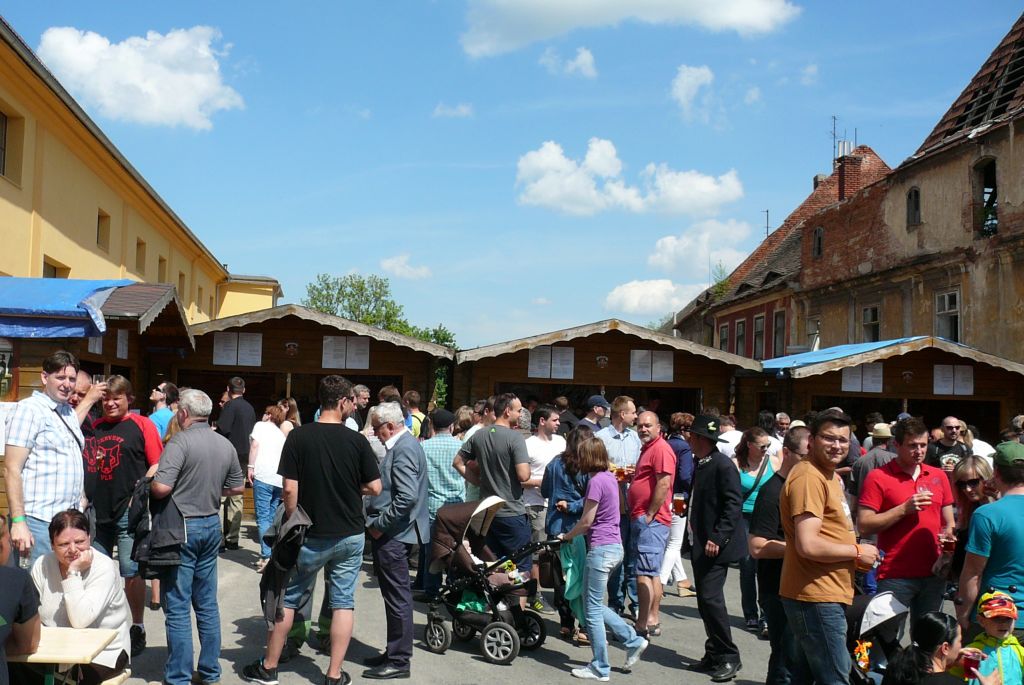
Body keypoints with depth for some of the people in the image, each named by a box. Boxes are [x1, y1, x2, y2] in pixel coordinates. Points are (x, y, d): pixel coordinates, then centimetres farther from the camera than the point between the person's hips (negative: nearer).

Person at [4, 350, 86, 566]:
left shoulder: (69, 412, 16)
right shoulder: (30, 409, -8)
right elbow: (12, 469, -13)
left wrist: (82, 502, 17)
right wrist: (18, 521, -18)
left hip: (70, 520, 8)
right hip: (39, 522, -7)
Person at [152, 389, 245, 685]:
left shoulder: (181, 441, -16)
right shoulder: (226, 445, 4)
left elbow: (161, 488, -23)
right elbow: (237, 487, 12)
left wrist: (148, 486, -3)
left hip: (182, 527, -6)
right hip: (212, 525, 6)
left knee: (177, 607, 1)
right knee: (207, 603, 15)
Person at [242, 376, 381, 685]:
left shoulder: (298, 436, -10)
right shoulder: (357, 440, -8)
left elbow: (290, 489, -12)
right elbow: (374, 488, -4)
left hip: (312, 537, 0)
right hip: (350, 535, 1)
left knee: (288, 599, 13)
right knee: (343, 602, 9)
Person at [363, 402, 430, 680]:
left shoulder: (404, 448, -17)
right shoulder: (401, 445, 14)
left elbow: (407, 497, -26)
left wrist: (379, 524, -17)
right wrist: (376, 521, 14)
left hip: (393, 535, -10)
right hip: (390, 533, 10)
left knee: (398, 597, -1)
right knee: (395, 596, 17)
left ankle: (399, 661, 7)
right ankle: (395, 652, 27)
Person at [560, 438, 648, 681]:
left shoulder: (596, 481, -16)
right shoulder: (610, 478, 11)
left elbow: (587, 520, -14)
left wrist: (568, 536, 2)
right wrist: (575, 534, 9)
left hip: (601, 549, -9)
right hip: (614, 546, 9)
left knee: (593, 610, 1)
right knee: (596, 605, 19)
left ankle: (600, 668, 8)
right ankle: (633, 640, 18)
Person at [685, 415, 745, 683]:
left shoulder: (723, 466, -15)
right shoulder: (701, 465, 14)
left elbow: (734, 504, -20)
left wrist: (718, 538, -24)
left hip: (716, 546, -10)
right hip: (700, 544, 10)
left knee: (711, 598, -12)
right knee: (705, 601, 13)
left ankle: (729, 657, -1)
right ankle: (714, 655, 22)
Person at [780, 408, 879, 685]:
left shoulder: (829, 476, 16)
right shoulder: (808, 478, -18)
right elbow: (808, 545, -25)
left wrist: (856, 557, 9)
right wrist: (857, 551, -12)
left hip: (824, 596, 11)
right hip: (816, 599, -11)